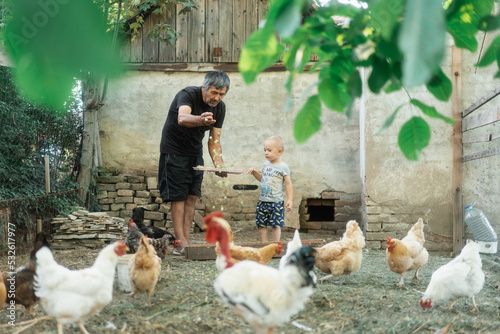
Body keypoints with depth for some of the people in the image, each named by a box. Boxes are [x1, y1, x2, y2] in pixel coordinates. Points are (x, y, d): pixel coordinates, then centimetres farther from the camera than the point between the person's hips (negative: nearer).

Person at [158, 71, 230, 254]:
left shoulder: (220, 107, -4)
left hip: (195, 153, 6)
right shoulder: (188, 94, -23)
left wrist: (219, 164, -17)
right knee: (178, 197, -10)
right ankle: (181, 243, -11)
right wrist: (200, 120, -65)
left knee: (192, 196, 1)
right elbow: (182, 118, -44)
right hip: (174, 150, -6)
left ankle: (186, 242, 3)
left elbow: (214, 140, -1)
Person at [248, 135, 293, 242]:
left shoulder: (283, 167, -6)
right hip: (262, 200, 6)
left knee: (276, 225, -2)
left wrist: (290, 200, -9)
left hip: (276, 202, -6)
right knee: (261, 225, 5)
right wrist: (255, 173, 9)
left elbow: (288, 184, -5)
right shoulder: (266, 164, 11)